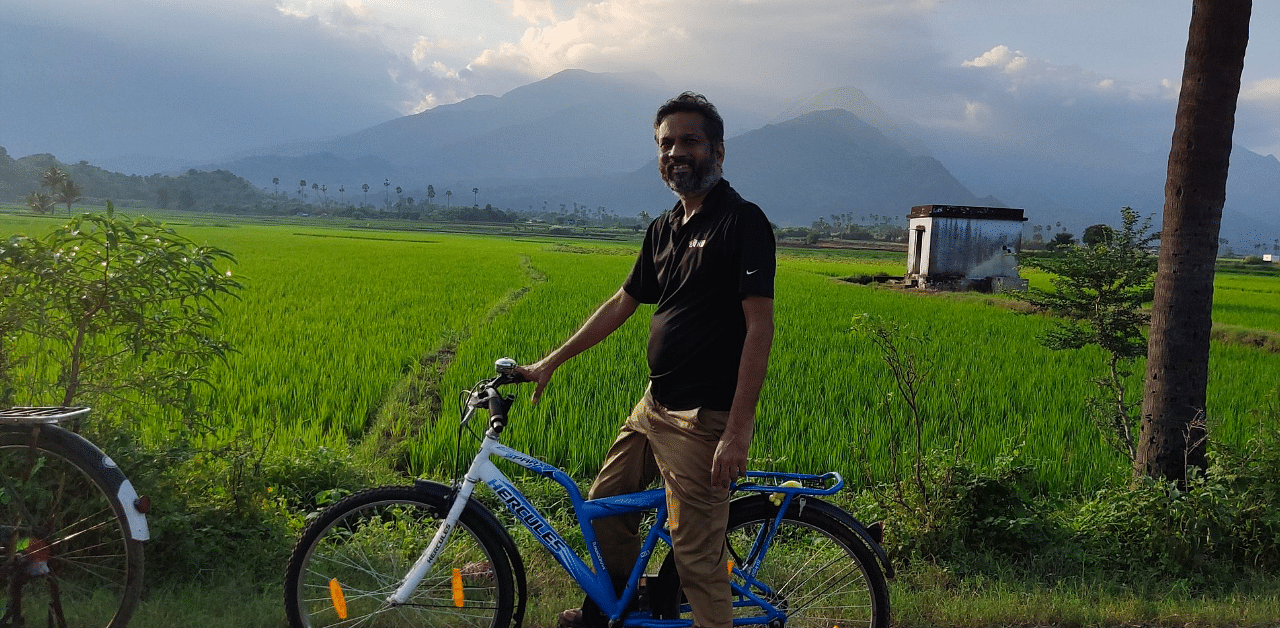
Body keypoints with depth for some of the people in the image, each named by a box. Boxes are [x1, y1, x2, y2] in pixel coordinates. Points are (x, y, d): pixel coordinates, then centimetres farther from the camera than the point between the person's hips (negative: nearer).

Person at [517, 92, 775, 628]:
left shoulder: (743, 221, -13)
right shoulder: (664, 228, 12)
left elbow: (760, 328, -18)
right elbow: (622, 304, 20)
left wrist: (738, 431, -22)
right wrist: (551, 361, 21)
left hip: (704, 419, -8)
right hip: (654, 404, 9)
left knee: (697, 554, -4)